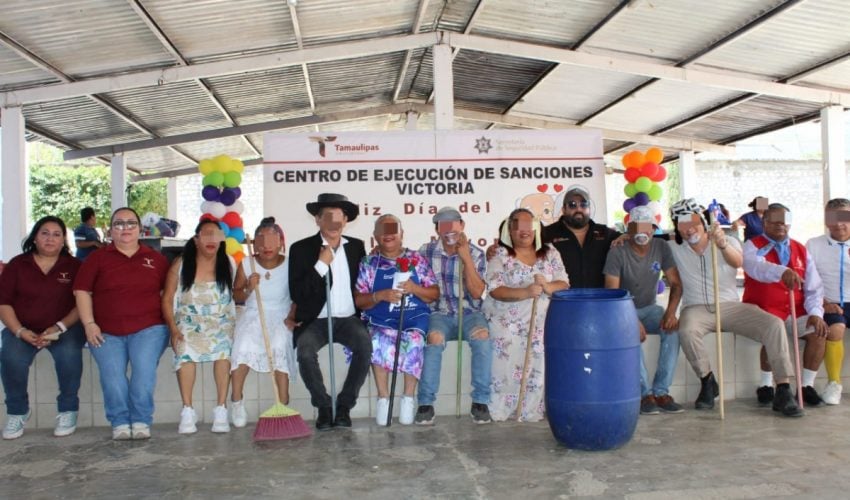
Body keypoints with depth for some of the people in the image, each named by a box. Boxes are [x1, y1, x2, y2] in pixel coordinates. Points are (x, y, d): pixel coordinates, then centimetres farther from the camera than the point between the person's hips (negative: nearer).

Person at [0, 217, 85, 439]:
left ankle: (68, 411, -11)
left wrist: (59, 328, -17)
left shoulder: (74, 266, 3)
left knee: (69, 355, -32)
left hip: (65, 328, -1)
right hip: (23, 328, 2)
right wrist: (20, 331, -12)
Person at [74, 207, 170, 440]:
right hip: (106, 332, 1)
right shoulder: (97, 258, 11)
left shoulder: (156, 259, 12)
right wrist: (89, 324, -3)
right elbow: (82, 291, 7)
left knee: (144, 370, -22)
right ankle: (120, 422, -5)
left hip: (148, 329, -1)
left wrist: (168, 321, 4)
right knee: (112, 374, -19)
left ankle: (141, 421, -10)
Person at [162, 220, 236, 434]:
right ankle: (187, 411, -22)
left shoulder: (229, 264, 3)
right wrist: (173, 328, -10)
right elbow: (167, 299, -1)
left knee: (224, 348, -30)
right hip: (189, 322, 0)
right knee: (185, 350, -30)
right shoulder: (180, 264, 1)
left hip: (220, 323, 0)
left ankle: (221, 409, -25)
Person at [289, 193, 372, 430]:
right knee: (305, 349, -31)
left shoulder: (356, 246, 12)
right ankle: (324, 406, -8)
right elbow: (296, 293, -8)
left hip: (348, 319, 2)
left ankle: (344, 406, -12)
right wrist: (321, 264, -13)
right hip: (316, 320, -1)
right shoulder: (301, 248, 2)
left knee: (365, 345, -29)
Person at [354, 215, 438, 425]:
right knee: (378, 341, -32)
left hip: (415, 316, 0)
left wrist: (414, 288, -10)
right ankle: (383, 397, -17)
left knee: (413, 340, -32)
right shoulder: (368, 263, 11)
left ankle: (408, 397, -15)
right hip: (381, 319, 0)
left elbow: (434, 294, 9)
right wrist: (380, 295, -13)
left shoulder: (417, 259, 11)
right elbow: (358, 300, 5)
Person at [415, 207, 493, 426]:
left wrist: (466, 258, -15)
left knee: (483, 338, -32)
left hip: (469, 313, 0)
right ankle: (426, 402, -22)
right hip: (439, 313, 0)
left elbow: (477, 293, -9)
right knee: (434, 339, -33)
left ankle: (480, 401, -20)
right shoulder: (426, 251, 4)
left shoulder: (476, 253, 1)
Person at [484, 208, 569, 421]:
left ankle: (531, 410, -3)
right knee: (507, 358, -19)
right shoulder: (500, 256, 2)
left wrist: (548, 287, -17)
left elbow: (564, 284, 5)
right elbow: (495, 290, -9)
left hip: (541, 322, 2)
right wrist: (525, 293, -23)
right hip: (506, 322, -2)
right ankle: (501, 410, -2)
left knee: (539, 358, -18)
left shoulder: (550, 254, 12)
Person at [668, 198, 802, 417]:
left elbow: (737, 262, -20)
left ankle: (783, 391, -17)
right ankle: (707, 382, -11)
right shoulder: (673, 249, 5)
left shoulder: (728, 242, 3)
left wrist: (722, 244, -43)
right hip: (696, 309, -1)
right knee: (687, 331, -36)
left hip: (731, 306, 1)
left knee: (774, 324, -22)